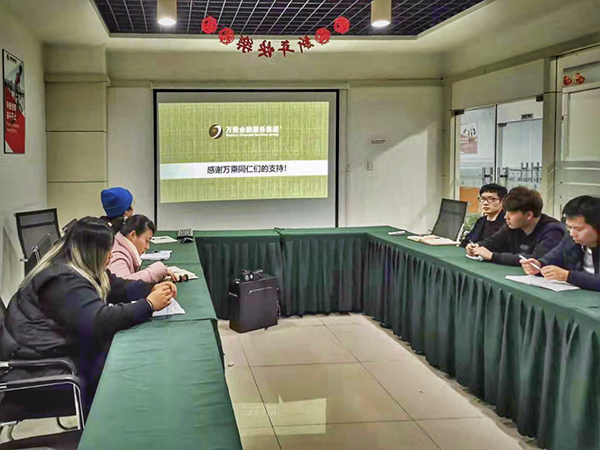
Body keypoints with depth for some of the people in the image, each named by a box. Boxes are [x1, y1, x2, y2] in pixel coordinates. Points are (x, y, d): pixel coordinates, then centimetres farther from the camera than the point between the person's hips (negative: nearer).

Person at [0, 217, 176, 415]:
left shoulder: (75, 267, 4)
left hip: (57, 342, 10)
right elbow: (99, 321, -37)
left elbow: (116, 287, 10)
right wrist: (148, 305, -31)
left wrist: (152, 289, -5)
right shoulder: (64, 281, -27)